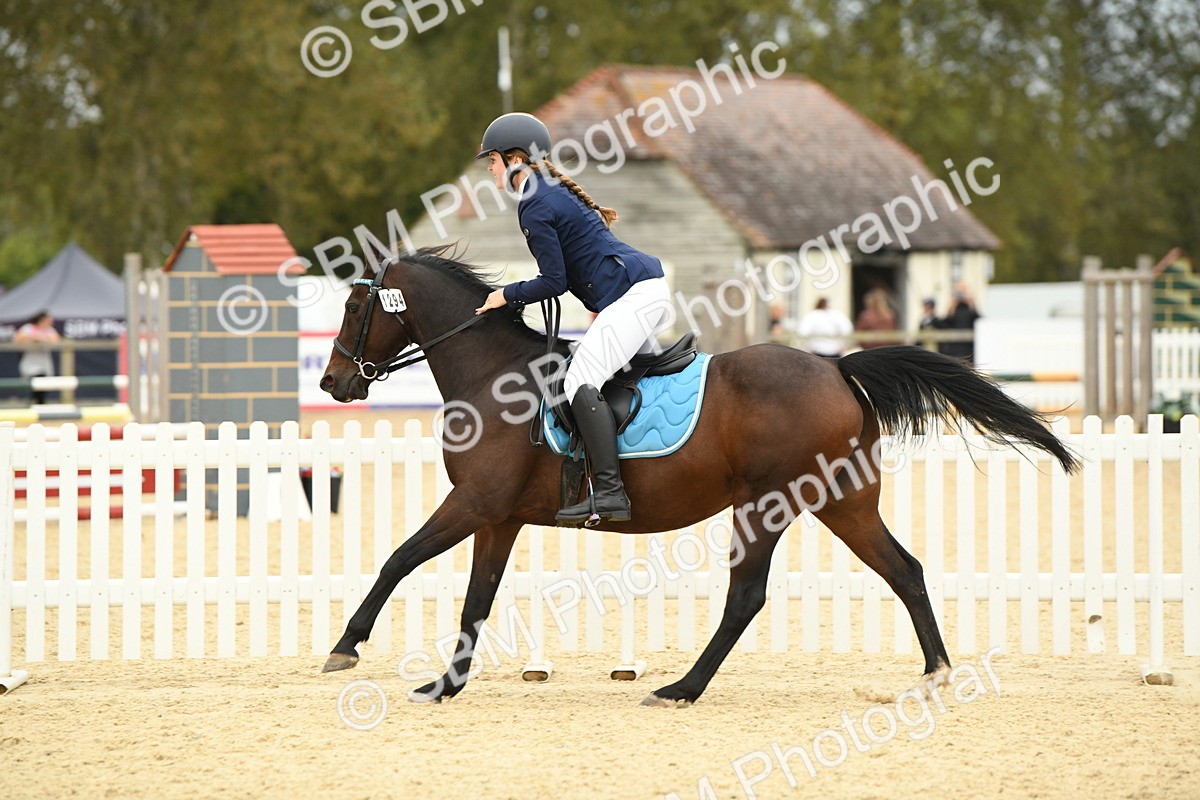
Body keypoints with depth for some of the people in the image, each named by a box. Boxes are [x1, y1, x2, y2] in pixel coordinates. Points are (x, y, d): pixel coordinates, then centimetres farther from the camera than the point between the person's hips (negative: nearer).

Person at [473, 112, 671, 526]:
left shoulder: (534, 206, -11)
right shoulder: (555, 191, 20)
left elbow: (554, 282, -13)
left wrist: (508, 295, -1)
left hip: (631, 295, -11)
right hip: (650, 287, 11)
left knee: (581, 383, -19)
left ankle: (609, 492, -29)